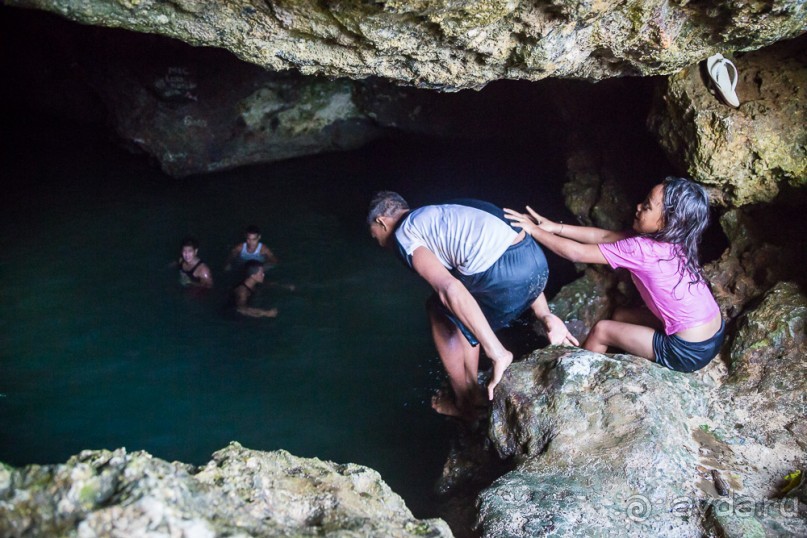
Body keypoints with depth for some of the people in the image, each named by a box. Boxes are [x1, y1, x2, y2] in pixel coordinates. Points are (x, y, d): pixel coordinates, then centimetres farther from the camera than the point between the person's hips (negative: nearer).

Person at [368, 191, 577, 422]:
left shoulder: (404, 236, 4)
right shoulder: (440, 216, 30)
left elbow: (451, 290, -14)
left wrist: (498, 354, -13)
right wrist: (545, 316, 23)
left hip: (505, 272, -8)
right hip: (536, 258, 8)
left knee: (440, 314, 21)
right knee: (461, 313, 30)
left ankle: (465, 405, 31)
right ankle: (473, 391, 40)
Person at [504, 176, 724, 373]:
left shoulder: (643, 250, -26)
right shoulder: (671, 239, -1)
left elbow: (576, 253, -19)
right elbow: (605, 237, 4)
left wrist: (533, 230, -9)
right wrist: (555, 227, 1)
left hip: (690, 352, -8)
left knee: (601, 330, 6)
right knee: (620, 315, 21)